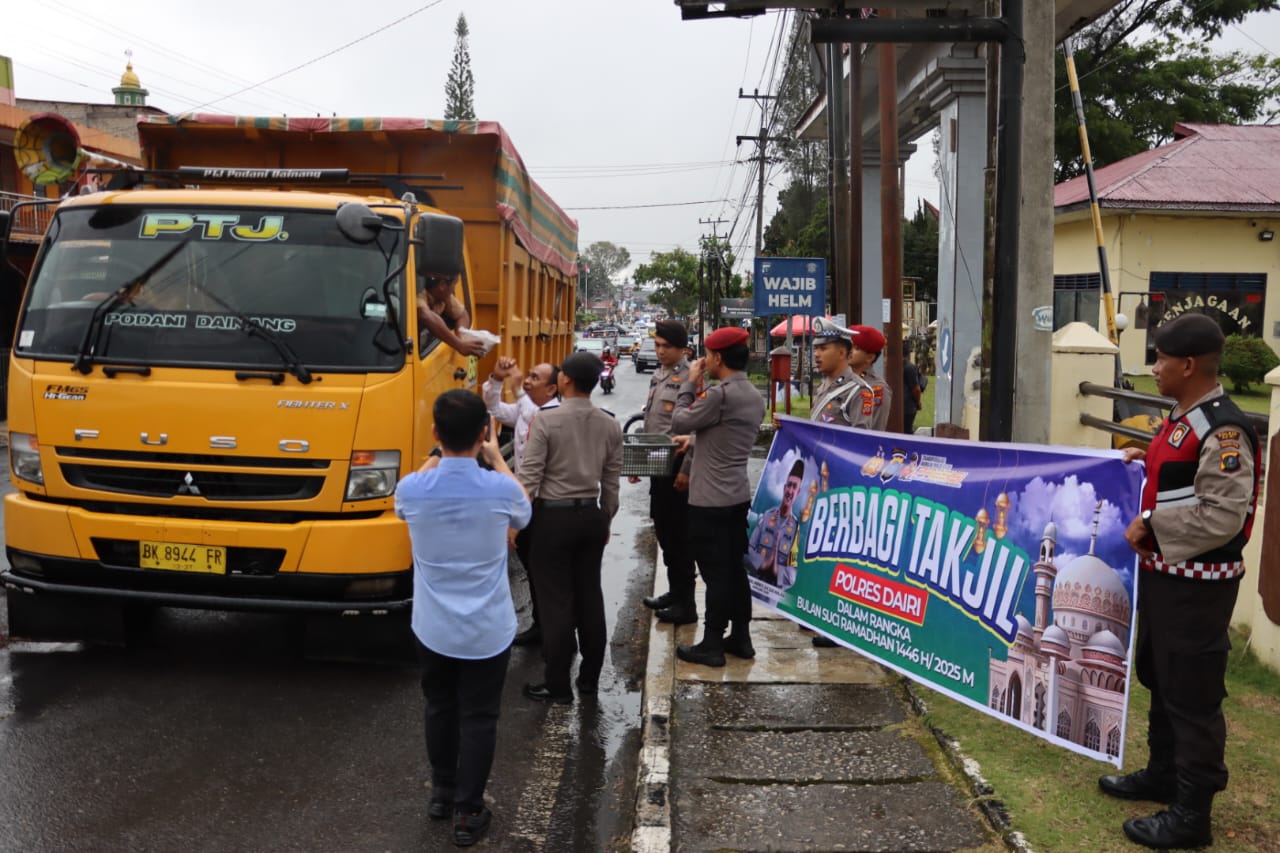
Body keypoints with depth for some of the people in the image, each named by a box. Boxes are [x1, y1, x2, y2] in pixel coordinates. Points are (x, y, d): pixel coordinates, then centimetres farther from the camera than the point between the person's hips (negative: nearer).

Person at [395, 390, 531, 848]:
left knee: (439, 708, 22)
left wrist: (440, 453, 20)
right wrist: (496, 458, 16)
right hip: (488, 629, -2)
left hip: (433, 627, 2)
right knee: (479, 718, 11)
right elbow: (523, 514, 9)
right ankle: (468, 812, 19)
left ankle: (442, 792, 37)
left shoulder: (412, 489, -14)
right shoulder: (500, 489, -18)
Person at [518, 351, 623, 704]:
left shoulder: (545, 421, -14)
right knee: (590, 597, 13)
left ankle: (557, 686, 9)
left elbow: (529, 477, -14)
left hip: (555, 516, -5)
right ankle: (589, 679, 22)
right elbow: (611, 481, 7)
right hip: (592, 515, 5)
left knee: (555, 602, 2)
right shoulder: (609, 425, 1)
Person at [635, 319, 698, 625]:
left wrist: (686, 470, -21)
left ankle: (686, 604, 7)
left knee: (679, 534, -2)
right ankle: (674, 591, 29)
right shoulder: (658, 376, 13)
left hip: (676, 465, -9)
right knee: (664, 530, 16)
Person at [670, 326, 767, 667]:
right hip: (738, 496, 9)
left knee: (715, 572, -1)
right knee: (734, 568, 15)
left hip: (710, 499, -8)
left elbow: (679, 421, -9)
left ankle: (711, 646, 7)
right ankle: (740, 638, 22)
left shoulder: (719, 394, -19)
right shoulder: (755, 396, 9)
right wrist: (696, 439, 18)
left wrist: (689, 383, 0)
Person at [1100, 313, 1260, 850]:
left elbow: (1221, 517, -27)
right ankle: (1163, 775, 39)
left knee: (1192, 695, 1)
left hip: (1196, 584, -10)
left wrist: (1150, 528, -19)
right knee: (1160, 679, 22)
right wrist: (1146, 462, 11)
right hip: (1163, 574, 10)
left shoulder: (1223, 430, -22)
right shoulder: (1182, 418, 9)